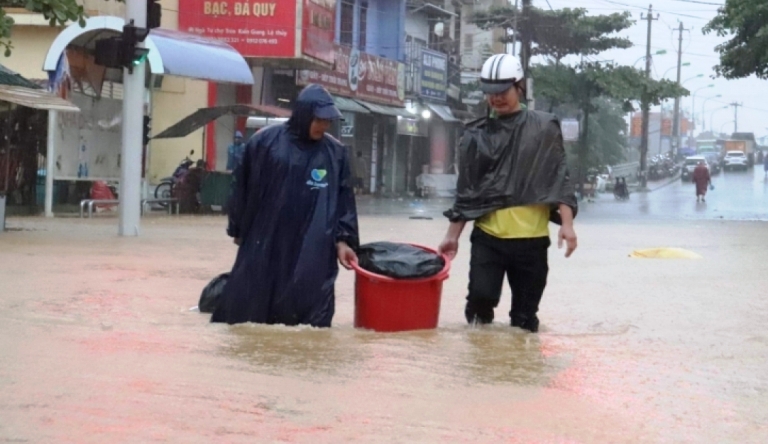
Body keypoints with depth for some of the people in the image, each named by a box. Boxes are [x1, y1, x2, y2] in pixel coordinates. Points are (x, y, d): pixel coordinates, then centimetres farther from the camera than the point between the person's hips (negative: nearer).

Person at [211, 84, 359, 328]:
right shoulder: (265, 141, -2)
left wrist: (342, 239, -3)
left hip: (312, 249, 1)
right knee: (245, 307, 5)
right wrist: (238, 229, 9)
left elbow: (344, 200, 7)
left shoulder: (336, 153, 4)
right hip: (264, 242, -1)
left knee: (309, 313, -2)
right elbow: (243, 187, 5)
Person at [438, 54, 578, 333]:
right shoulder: (476, 136, 9)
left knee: (526, 315, 4)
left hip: (531, 239, -1)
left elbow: (559, 179, 1)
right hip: (487, 237, 1)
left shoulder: (544, 128, 4)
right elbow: (466, 191, 13)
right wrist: (453, 235, 9)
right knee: (481, 297, -15)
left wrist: (566, 223, -9)